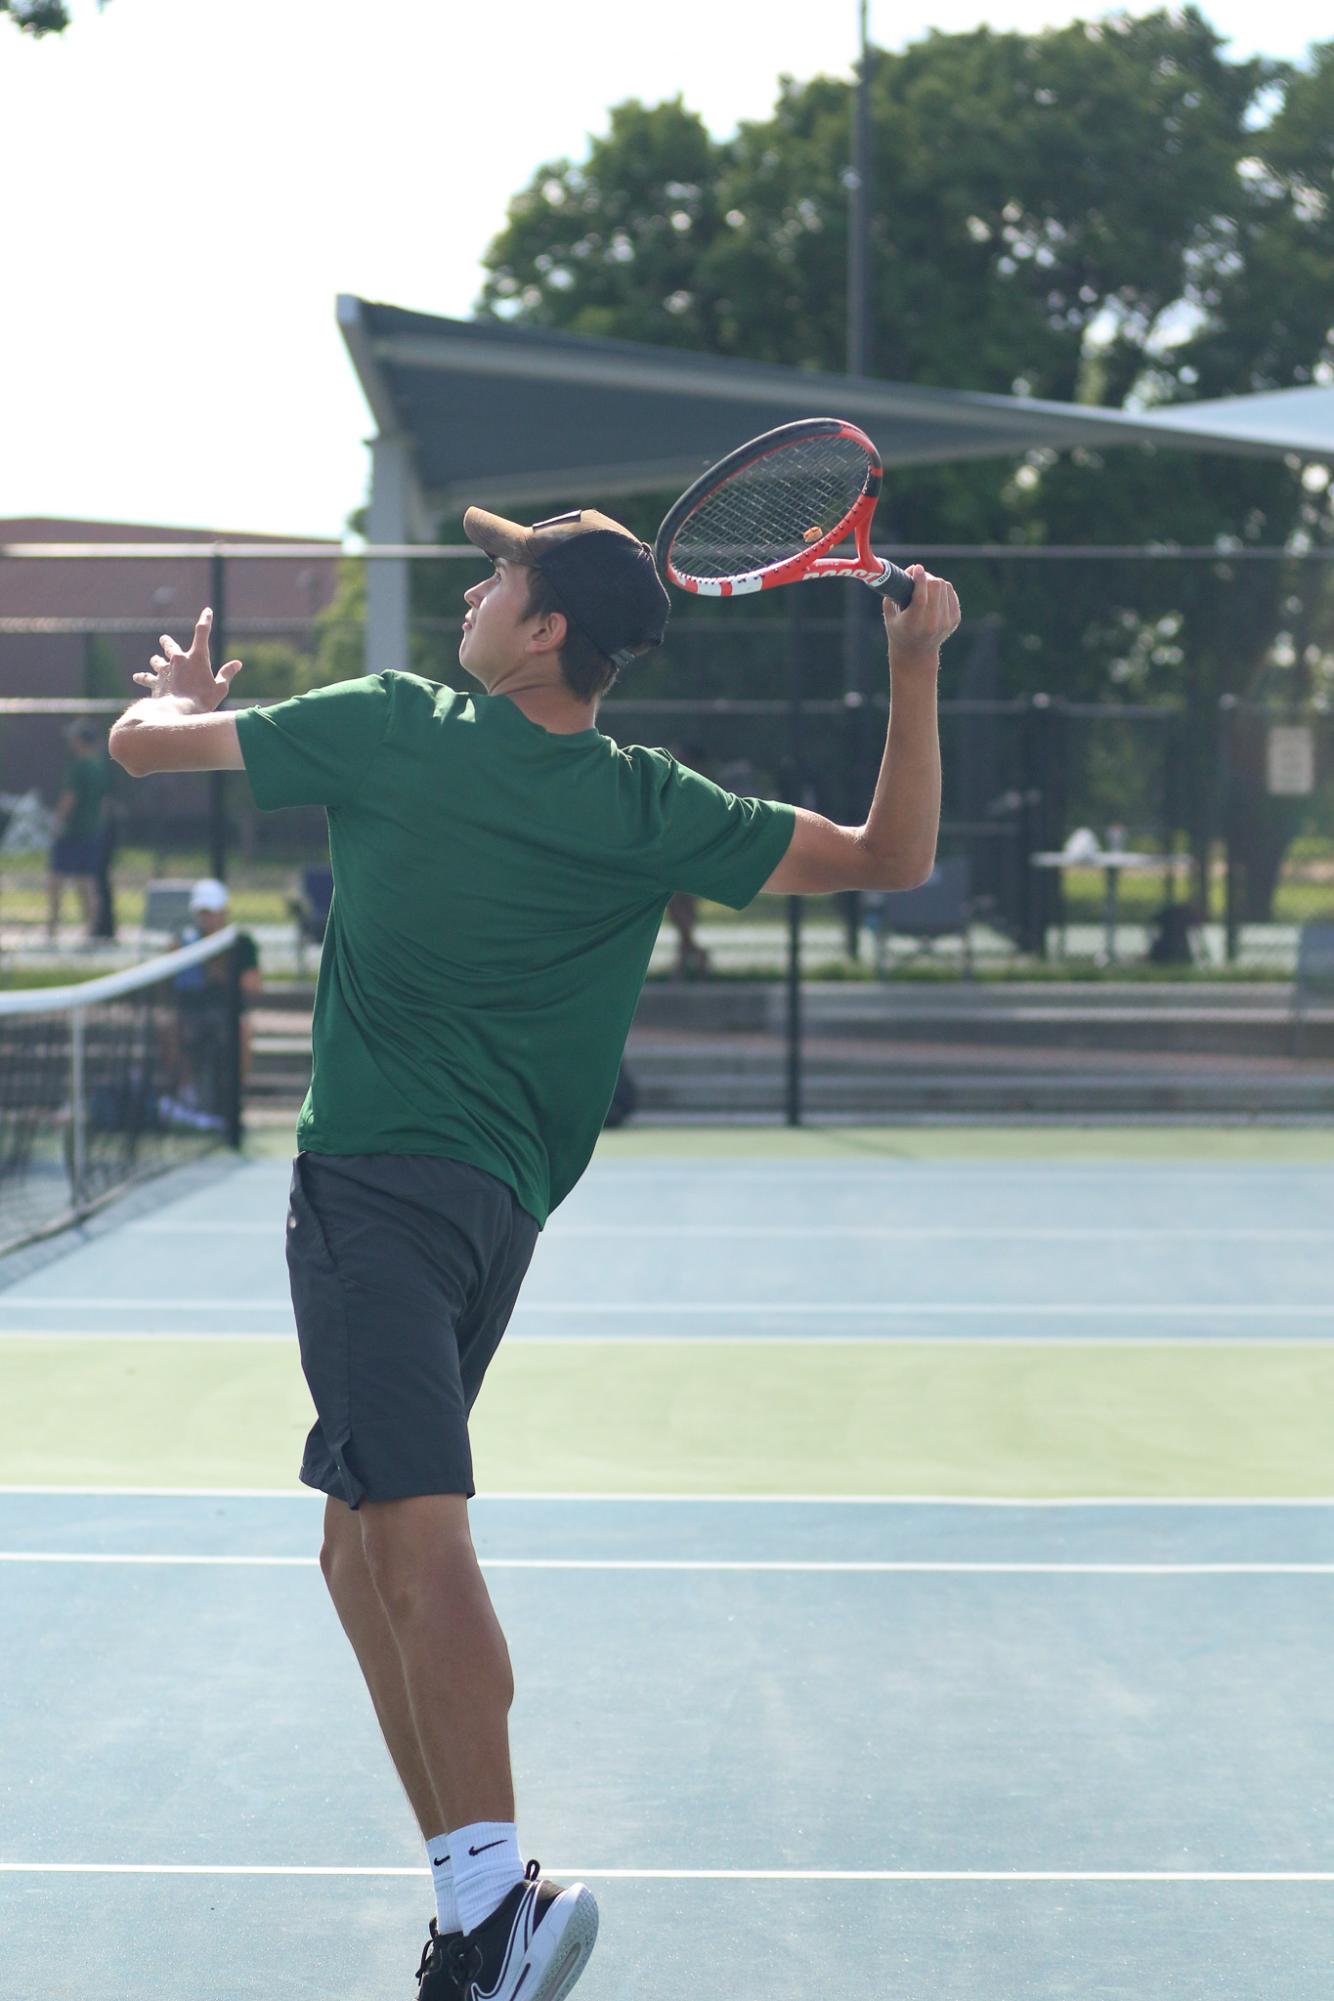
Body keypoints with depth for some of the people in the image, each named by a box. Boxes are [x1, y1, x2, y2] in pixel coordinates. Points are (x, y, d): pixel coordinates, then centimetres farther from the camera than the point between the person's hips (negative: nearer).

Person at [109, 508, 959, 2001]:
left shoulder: (394, 730, -4)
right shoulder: (655, 812, 4)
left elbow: (142, 742, 7)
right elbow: (892, 860, 10)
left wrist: (181, 695, 31)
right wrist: (915, 669, 8)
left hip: (377, 1177, -6)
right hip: (500, 1207, 6)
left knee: (414, 1531, -18)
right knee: (363, 1550, 15)